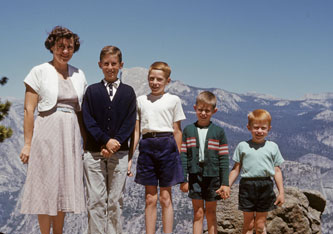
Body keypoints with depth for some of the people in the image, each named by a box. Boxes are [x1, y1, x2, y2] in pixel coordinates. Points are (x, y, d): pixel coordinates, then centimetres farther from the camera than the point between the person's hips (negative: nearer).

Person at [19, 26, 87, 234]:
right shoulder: (40, 72, -1)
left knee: (64, 188, 8)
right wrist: (28, 143, -8)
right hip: (47, 133, -4)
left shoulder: (79, 75, 12)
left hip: (71, 135, 5)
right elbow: (29, 110, -4)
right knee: (46, 187, -1)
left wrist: (86, 142, 8)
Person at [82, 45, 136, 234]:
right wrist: (106, 141, -12)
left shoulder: (128, 92, 9)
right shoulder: (92, 91, 8)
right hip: (94, 152, 0)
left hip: (119, 153, 0)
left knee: (116, 201, 3)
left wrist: (116, 143, -12)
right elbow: (88, 121, 0)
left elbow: (130, 122, 2)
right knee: (96, 200, -1)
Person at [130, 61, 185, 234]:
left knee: (165, 197, 1)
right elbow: (136, 131, 12)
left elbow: (177, 131, 6)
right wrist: (129, 157, 6)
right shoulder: (141, 100, 12)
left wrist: (177, 156, 1)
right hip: (147, 145, 2)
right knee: (150, 198, 5)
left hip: (166, 145, -2)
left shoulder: (173, 100, 6)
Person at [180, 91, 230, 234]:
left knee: (211, 213, 8)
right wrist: (183, 179, -2)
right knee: (198, 213, 3)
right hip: (195, 175, 0)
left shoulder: (219, 132, 0)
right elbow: (183, 156, 3)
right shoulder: (188, 130, 3)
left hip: (212, 176, 0)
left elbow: (224, 159, 0)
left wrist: (225, 183, -4)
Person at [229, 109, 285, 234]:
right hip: (247, 186, 0)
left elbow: (277, 171, 8)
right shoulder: (242, 146, 4)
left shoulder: (272, 147, 5)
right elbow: (236, 169, 7)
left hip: (265, 187, 0)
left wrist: (281, 192, 5)